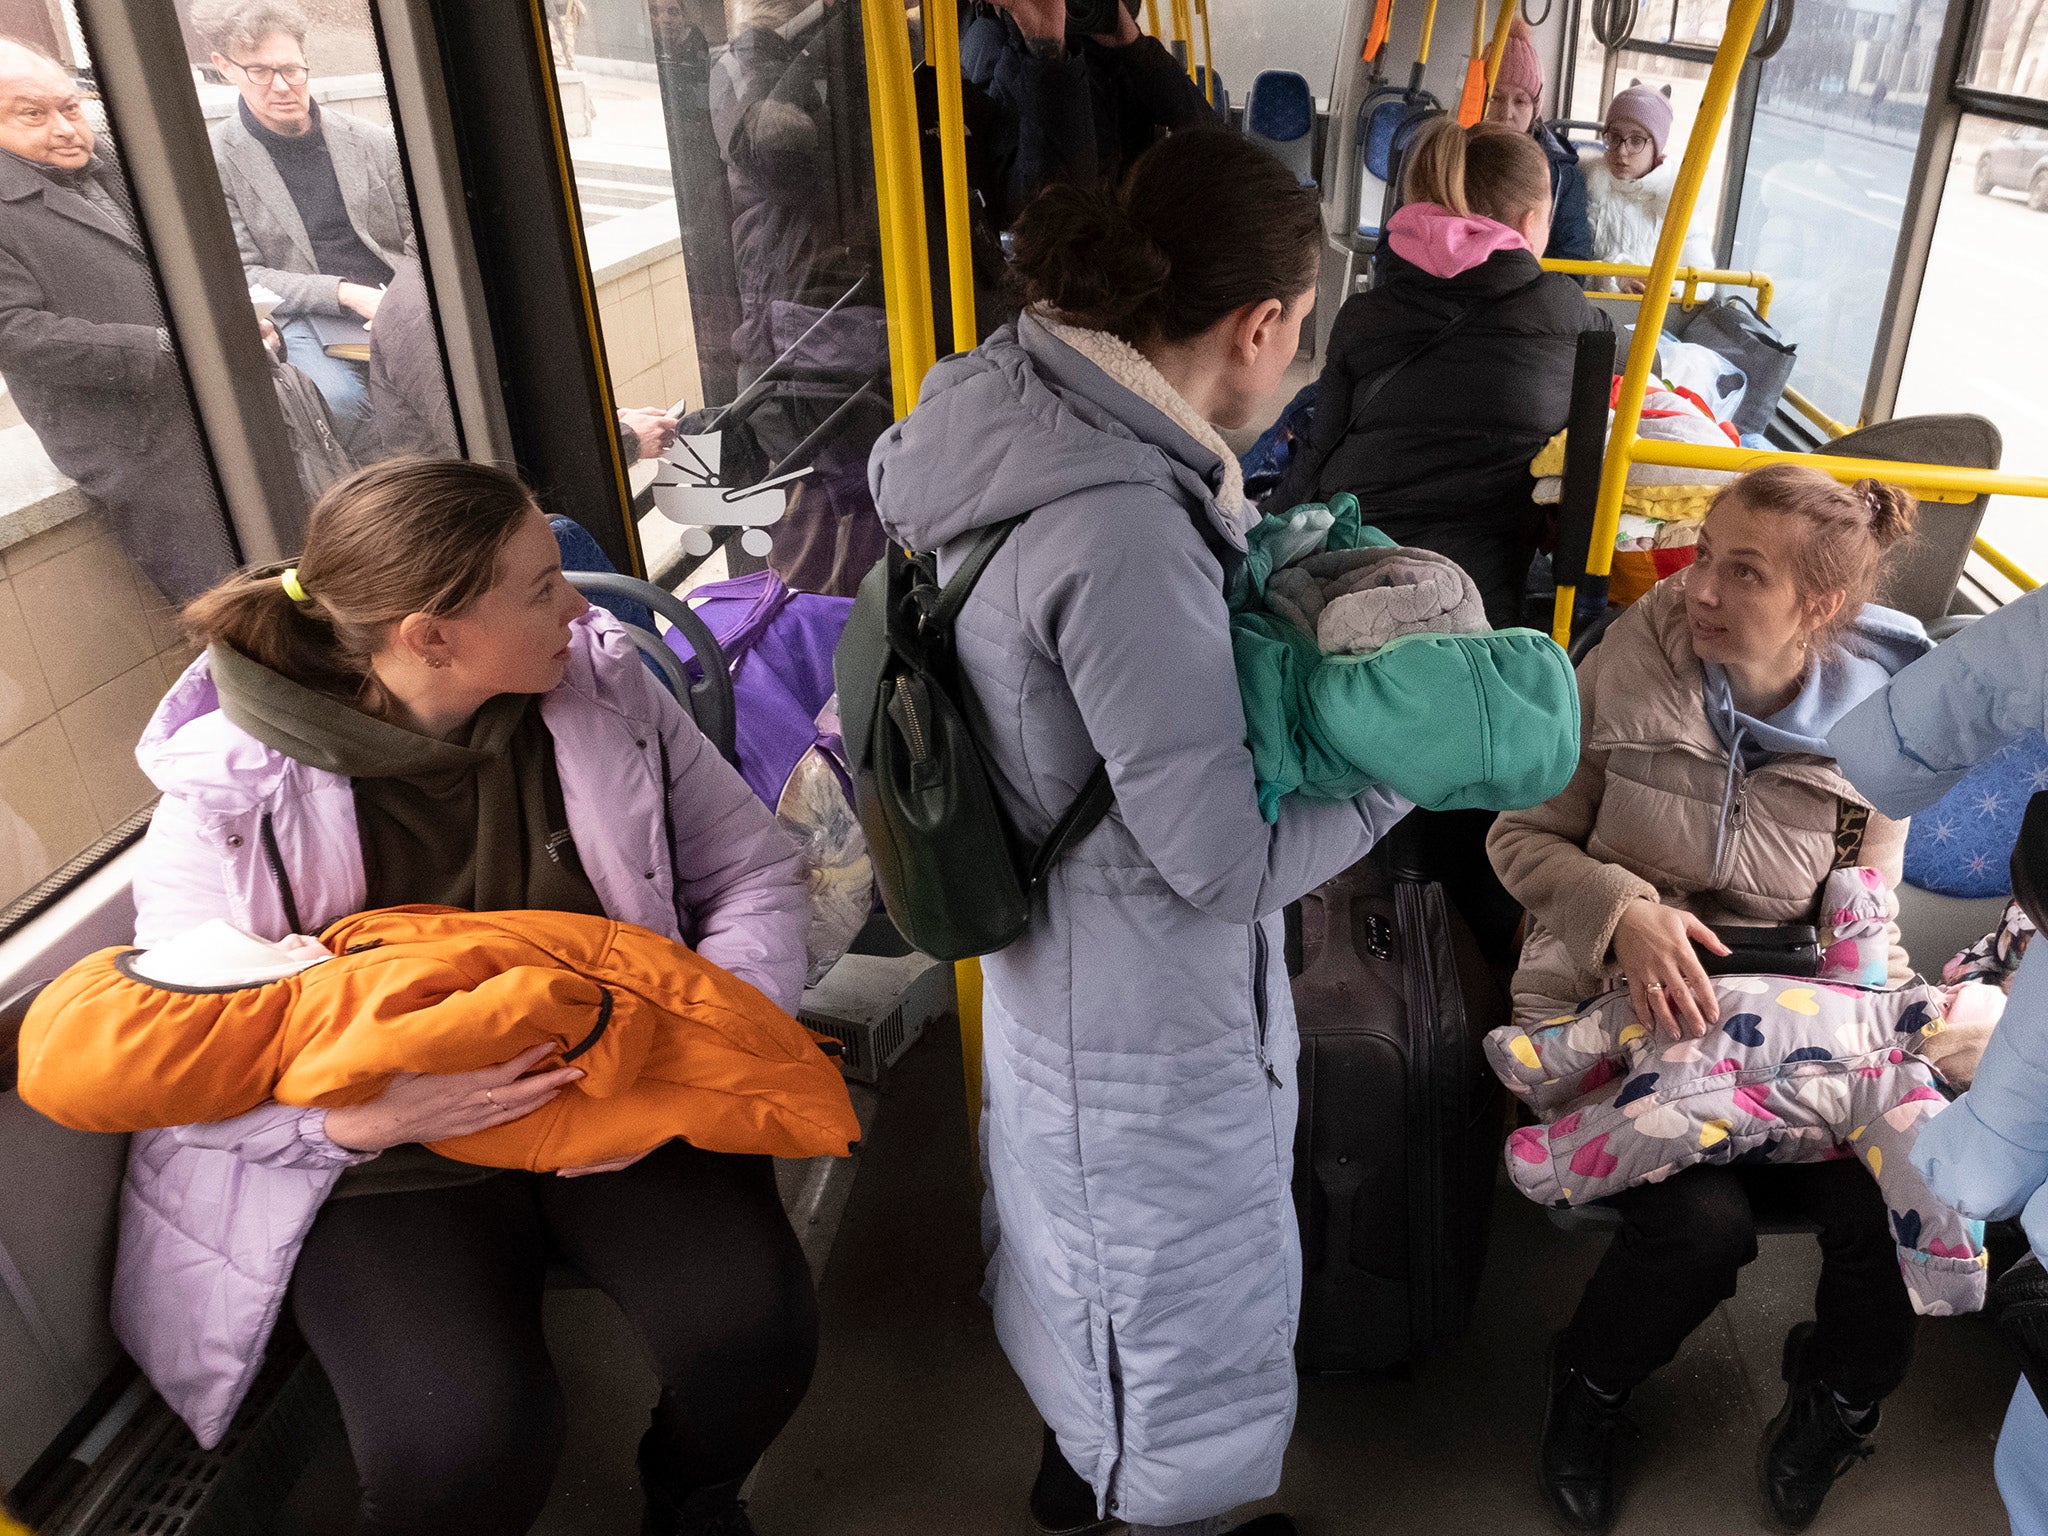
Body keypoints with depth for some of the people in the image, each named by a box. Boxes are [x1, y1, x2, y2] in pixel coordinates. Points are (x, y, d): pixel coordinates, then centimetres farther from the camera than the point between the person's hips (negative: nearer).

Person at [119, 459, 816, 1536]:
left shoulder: (604, 684, -6)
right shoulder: (228, 800, -14)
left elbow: (752, 870, 0)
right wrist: (370, 1116, -27)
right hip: (383, 1162, -2)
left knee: (754, 1327, -20)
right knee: (461, 1445, -25)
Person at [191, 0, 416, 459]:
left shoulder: (374, 142, 10)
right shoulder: (213, 162, 2)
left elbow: (416, 241, 15)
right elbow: (241, 276, -3)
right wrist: (347, 293, -16)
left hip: (390, 307, 3)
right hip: (302, 319, -3)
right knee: (336, 396, -36)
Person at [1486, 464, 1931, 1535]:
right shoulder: (1629, 665, -10)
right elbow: (1522, 835, -4)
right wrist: (1625, 912, -23)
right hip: (1620, 1000, -2)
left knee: (1894, 1203, -21)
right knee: (1704, 1218, -26)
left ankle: (1834, 1400, 17)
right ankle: (1589, 1387, 11)